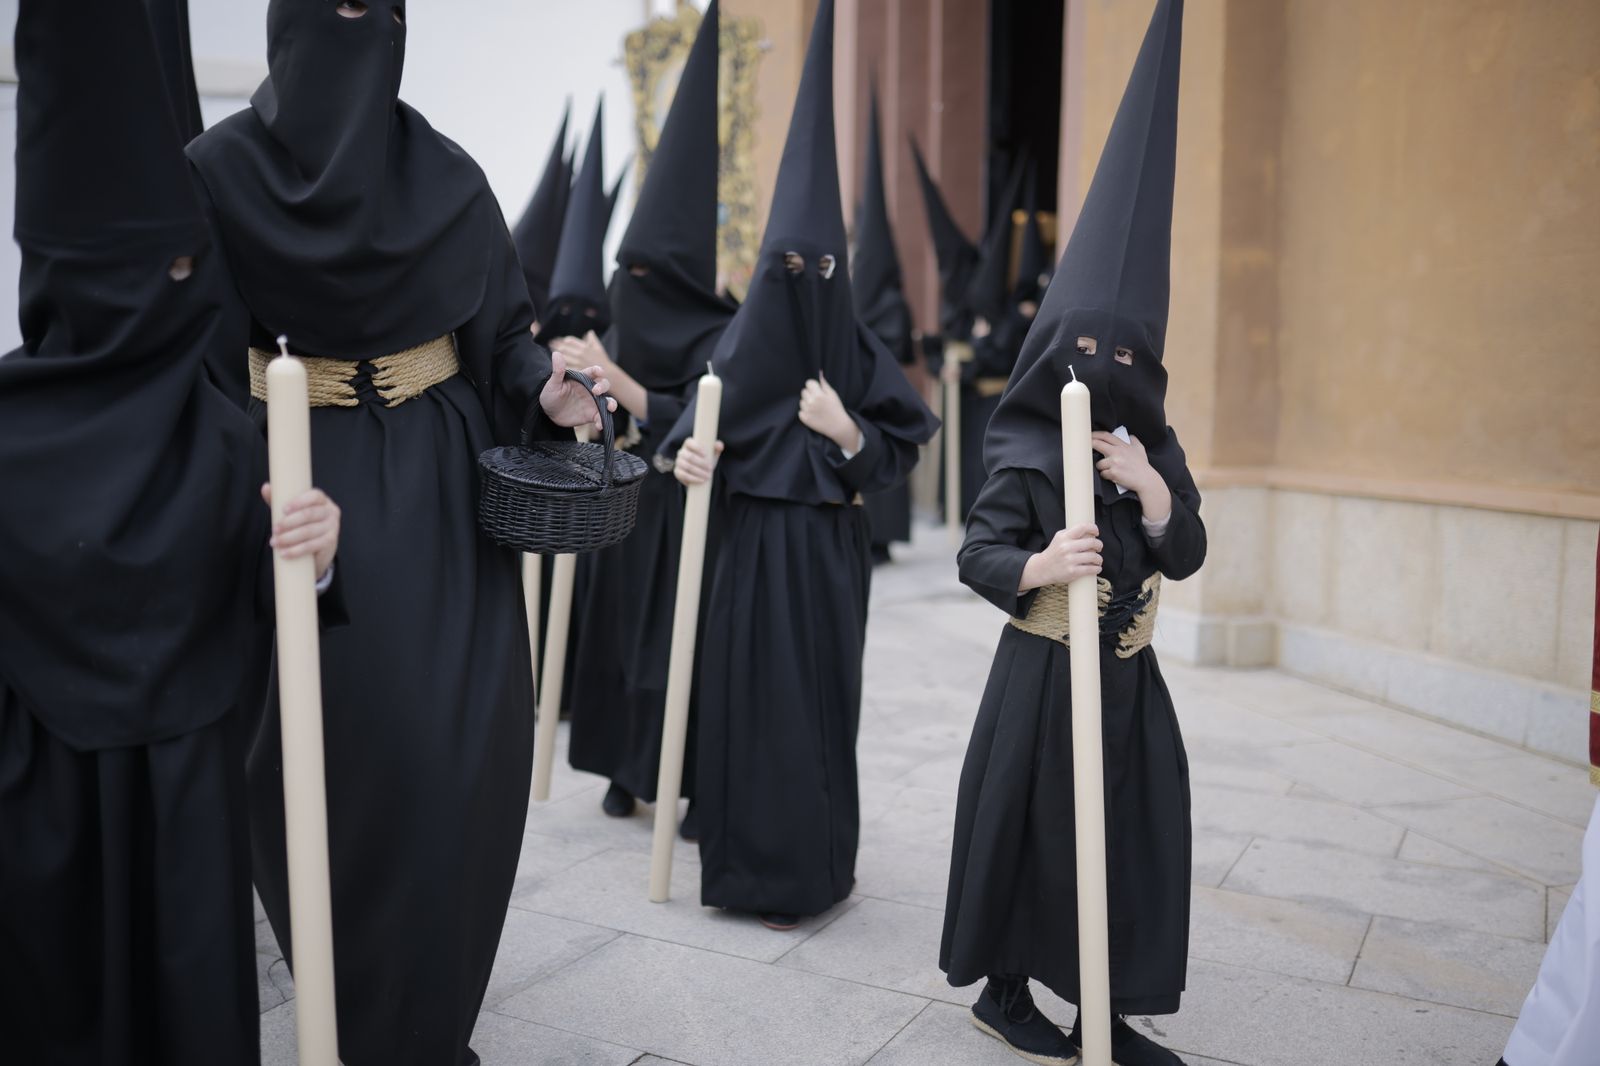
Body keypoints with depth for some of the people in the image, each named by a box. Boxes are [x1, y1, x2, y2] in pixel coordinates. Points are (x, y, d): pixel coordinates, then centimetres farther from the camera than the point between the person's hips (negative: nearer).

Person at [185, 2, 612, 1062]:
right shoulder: (219, 166, -1)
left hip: (441, 485, 3)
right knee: (348, 742, -2)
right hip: (307, 485, -2)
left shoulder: (449, 174, 6)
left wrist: (545, 385, -11)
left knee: (467, 739, 1)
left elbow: (506, 325, 7)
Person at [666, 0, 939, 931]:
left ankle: (819, 860, 19)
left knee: (825, 695, 5)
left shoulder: (856, 353, 2)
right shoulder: (745, 345, 0)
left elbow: (904, 447, 3)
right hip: (755, 547, -1)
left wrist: (849, 434, -15)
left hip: (829, 553, 1)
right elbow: (702, 428, 0)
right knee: (755, 695, 1)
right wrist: (686, 456, -22)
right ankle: (757, 864, 14)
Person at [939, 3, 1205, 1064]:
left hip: (1128, 677, 5)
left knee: (1132, 829, 8)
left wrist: (1149, 487, -16)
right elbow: (977, 553, -12)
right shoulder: (1027, 451, -9)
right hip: (1044, 673, -5)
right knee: (1033, 825, 4)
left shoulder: (1158, 452, 6)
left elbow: (1187, 556, 0)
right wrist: (1039, 565, -31)